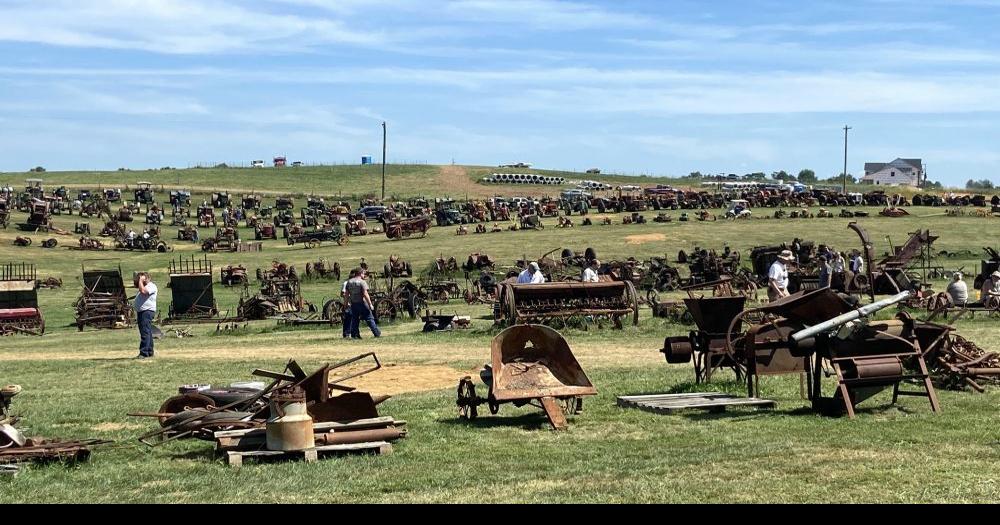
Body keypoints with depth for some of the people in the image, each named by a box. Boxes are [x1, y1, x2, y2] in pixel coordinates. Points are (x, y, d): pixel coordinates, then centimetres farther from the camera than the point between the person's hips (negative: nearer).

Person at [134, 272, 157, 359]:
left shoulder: (152, 286, -10)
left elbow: (143, 291, -23)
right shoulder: (144, 286, 22)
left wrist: (140, 281, -12)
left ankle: (144, 353, -20)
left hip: (147, 311, -10)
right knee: (147, 333, 13)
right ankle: (149, 352, 17)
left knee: (145, 332, -15)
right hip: (141, 312, 10)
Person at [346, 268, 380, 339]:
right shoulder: (362, 282, -11)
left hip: (353, 303, 5)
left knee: (354, 319, 12)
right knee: (369, 318, 0)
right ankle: (377, 334, 3)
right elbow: (365, 294, -18)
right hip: (361, 303, -5)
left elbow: (347, 294, 9)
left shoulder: (349, 282, 8)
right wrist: (370, 304, -17)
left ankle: (354, 335, 9)